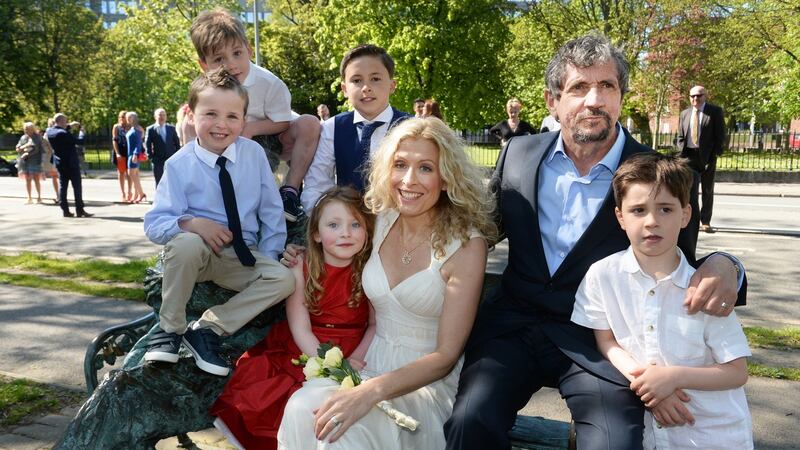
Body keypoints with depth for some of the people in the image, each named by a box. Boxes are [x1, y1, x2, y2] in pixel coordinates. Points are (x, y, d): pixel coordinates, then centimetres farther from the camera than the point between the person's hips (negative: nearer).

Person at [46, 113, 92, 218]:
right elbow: (80, 141, -15)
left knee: (62, 186, 9)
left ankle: (65, 210, 8)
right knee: (77, 186, -1)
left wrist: (69, 126, 17)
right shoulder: (64, 134, -21)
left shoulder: (49, 131, 1)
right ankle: (80, 210, -1)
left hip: (60, 164, 7)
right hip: (71, 163, -7)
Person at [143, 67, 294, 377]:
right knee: (187, 242, -36)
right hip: (193, 255, -2)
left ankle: (207, 328, -11)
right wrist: (190, 223, -32)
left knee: (284, 279, -23)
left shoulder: (254, 153, -5)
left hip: (241, 258, 2)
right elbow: (154, 224, -13)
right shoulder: (179, 165, -11)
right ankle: (170, 329, -12)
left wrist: (268, 256, -4)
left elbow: (271, 209, 2)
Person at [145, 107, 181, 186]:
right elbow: (147, 145, 1)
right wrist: (151, 158, -6)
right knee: (159, 184, 4)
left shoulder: (171, 128, 8)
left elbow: (177, 143, 11)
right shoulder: (150, 129, 1)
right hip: (158, 162, -2)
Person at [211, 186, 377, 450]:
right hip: (302, 351, 2)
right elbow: (300, 328, -9)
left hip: (352, 356, -1)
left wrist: (353, 361, -21)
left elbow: (376, 325, -5)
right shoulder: (301, 269, -6)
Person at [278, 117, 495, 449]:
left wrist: (372, 391, -27)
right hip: (368, 368, 4)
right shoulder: (381, 220, 0)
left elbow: (445, 356, -14)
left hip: (428, 383, -4)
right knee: (303, 407, -25)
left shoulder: (466, 244, -14)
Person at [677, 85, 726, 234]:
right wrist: (682, 152, 1)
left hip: (707, 156, -2)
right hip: (689, 155, 3)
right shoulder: (684, 113, 11)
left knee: (707, 190, 5)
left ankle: (705, 222, 11)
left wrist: (715, 154, -11)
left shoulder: (715, 111, 1)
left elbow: (720, 135, -3)